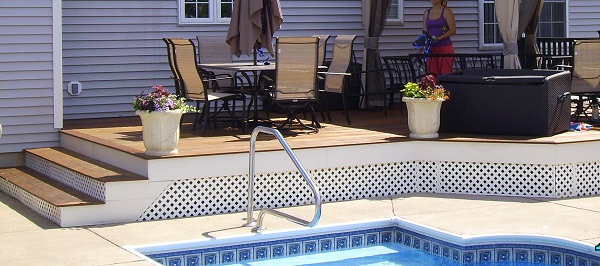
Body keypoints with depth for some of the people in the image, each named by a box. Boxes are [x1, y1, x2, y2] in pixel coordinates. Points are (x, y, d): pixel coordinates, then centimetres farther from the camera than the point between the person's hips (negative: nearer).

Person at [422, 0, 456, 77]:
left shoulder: (446, 11, -2)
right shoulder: (426, 13, 13)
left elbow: (453, 30, -8)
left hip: (445, 48, -5)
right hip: (431, 49, 5)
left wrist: (439, 38, -19)